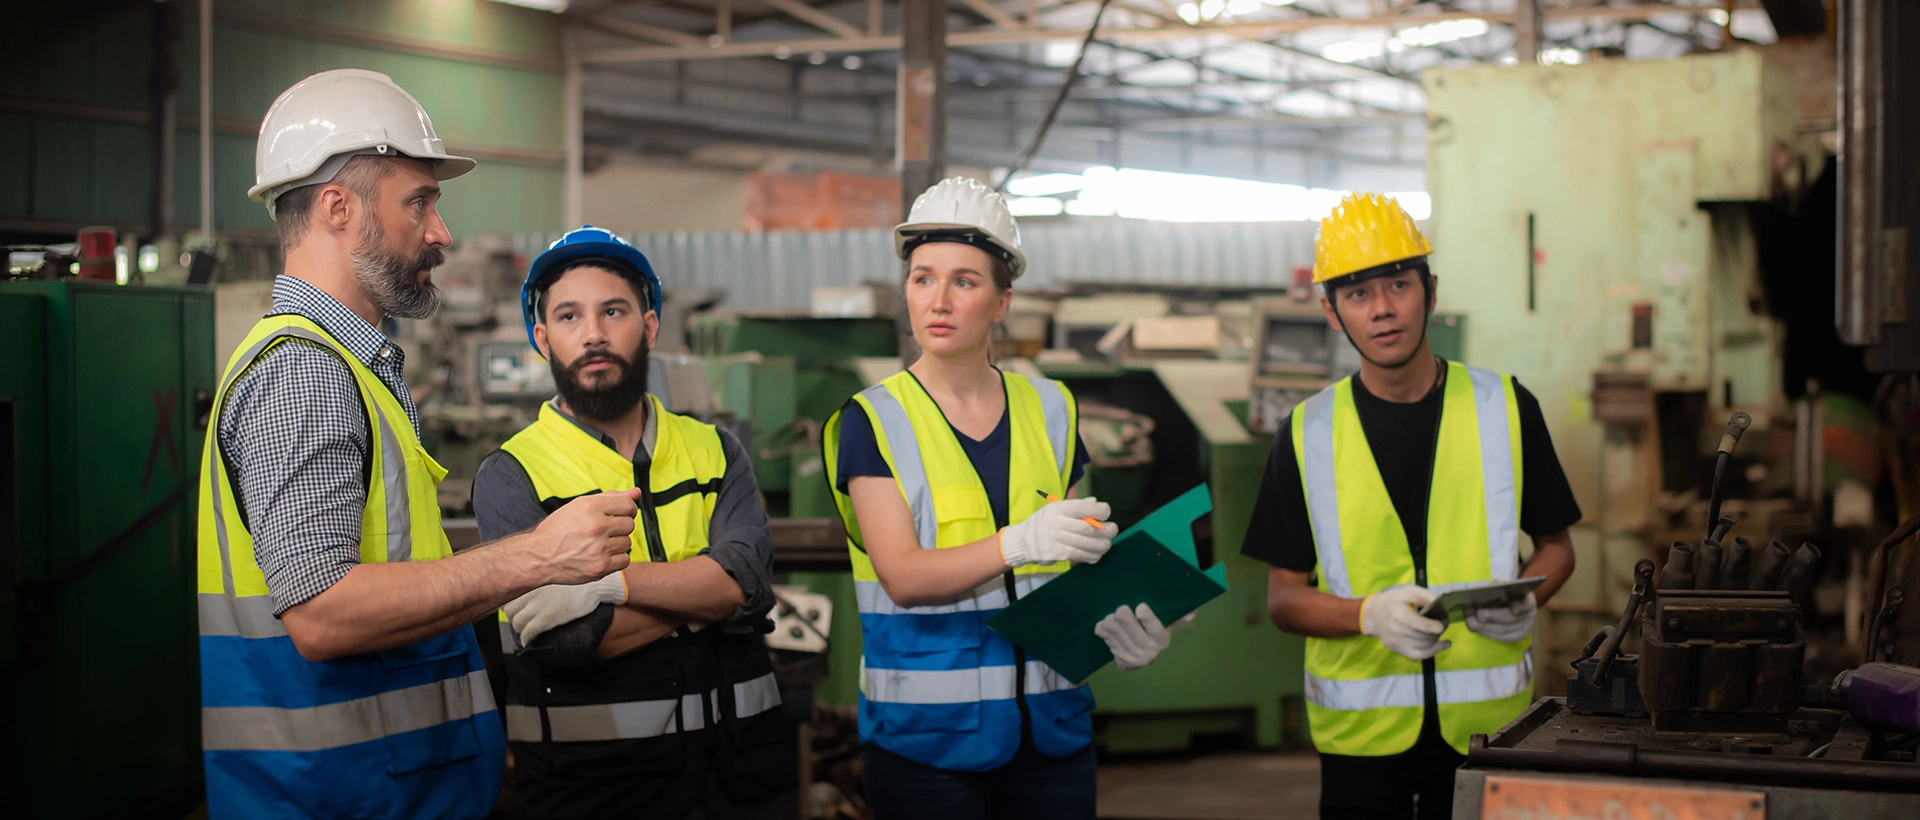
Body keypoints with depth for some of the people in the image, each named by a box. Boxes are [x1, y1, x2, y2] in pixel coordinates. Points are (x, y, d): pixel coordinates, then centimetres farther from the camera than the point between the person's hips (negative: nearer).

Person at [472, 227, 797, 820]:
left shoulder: (714, 451, 8)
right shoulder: (510, 476, -3)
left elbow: (748, 578, -10)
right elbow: (568, 639, -17)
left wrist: (612, 582, -21)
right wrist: (703, 592, -11)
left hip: (740, 758, 3)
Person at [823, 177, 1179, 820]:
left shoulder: (1050, 410, 9)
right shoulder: (872, 422, -2)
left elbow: (1070, 562, 14)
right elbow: (901, 575, -13)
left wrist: (1116, 625, -7)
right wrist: (1019, 542, -28)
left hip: (1050, 730, 3)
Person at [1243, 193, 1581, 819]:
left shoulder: (1505, 409, 2)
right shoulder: (1307, 435, 1)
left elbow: (1556, 548, 12)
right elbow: (1284, 598, 2)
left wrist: (1524, 600, -10)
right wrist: (1372, 614, -17)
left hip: (1487, 721, 0)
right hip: (1361, 729, 0)